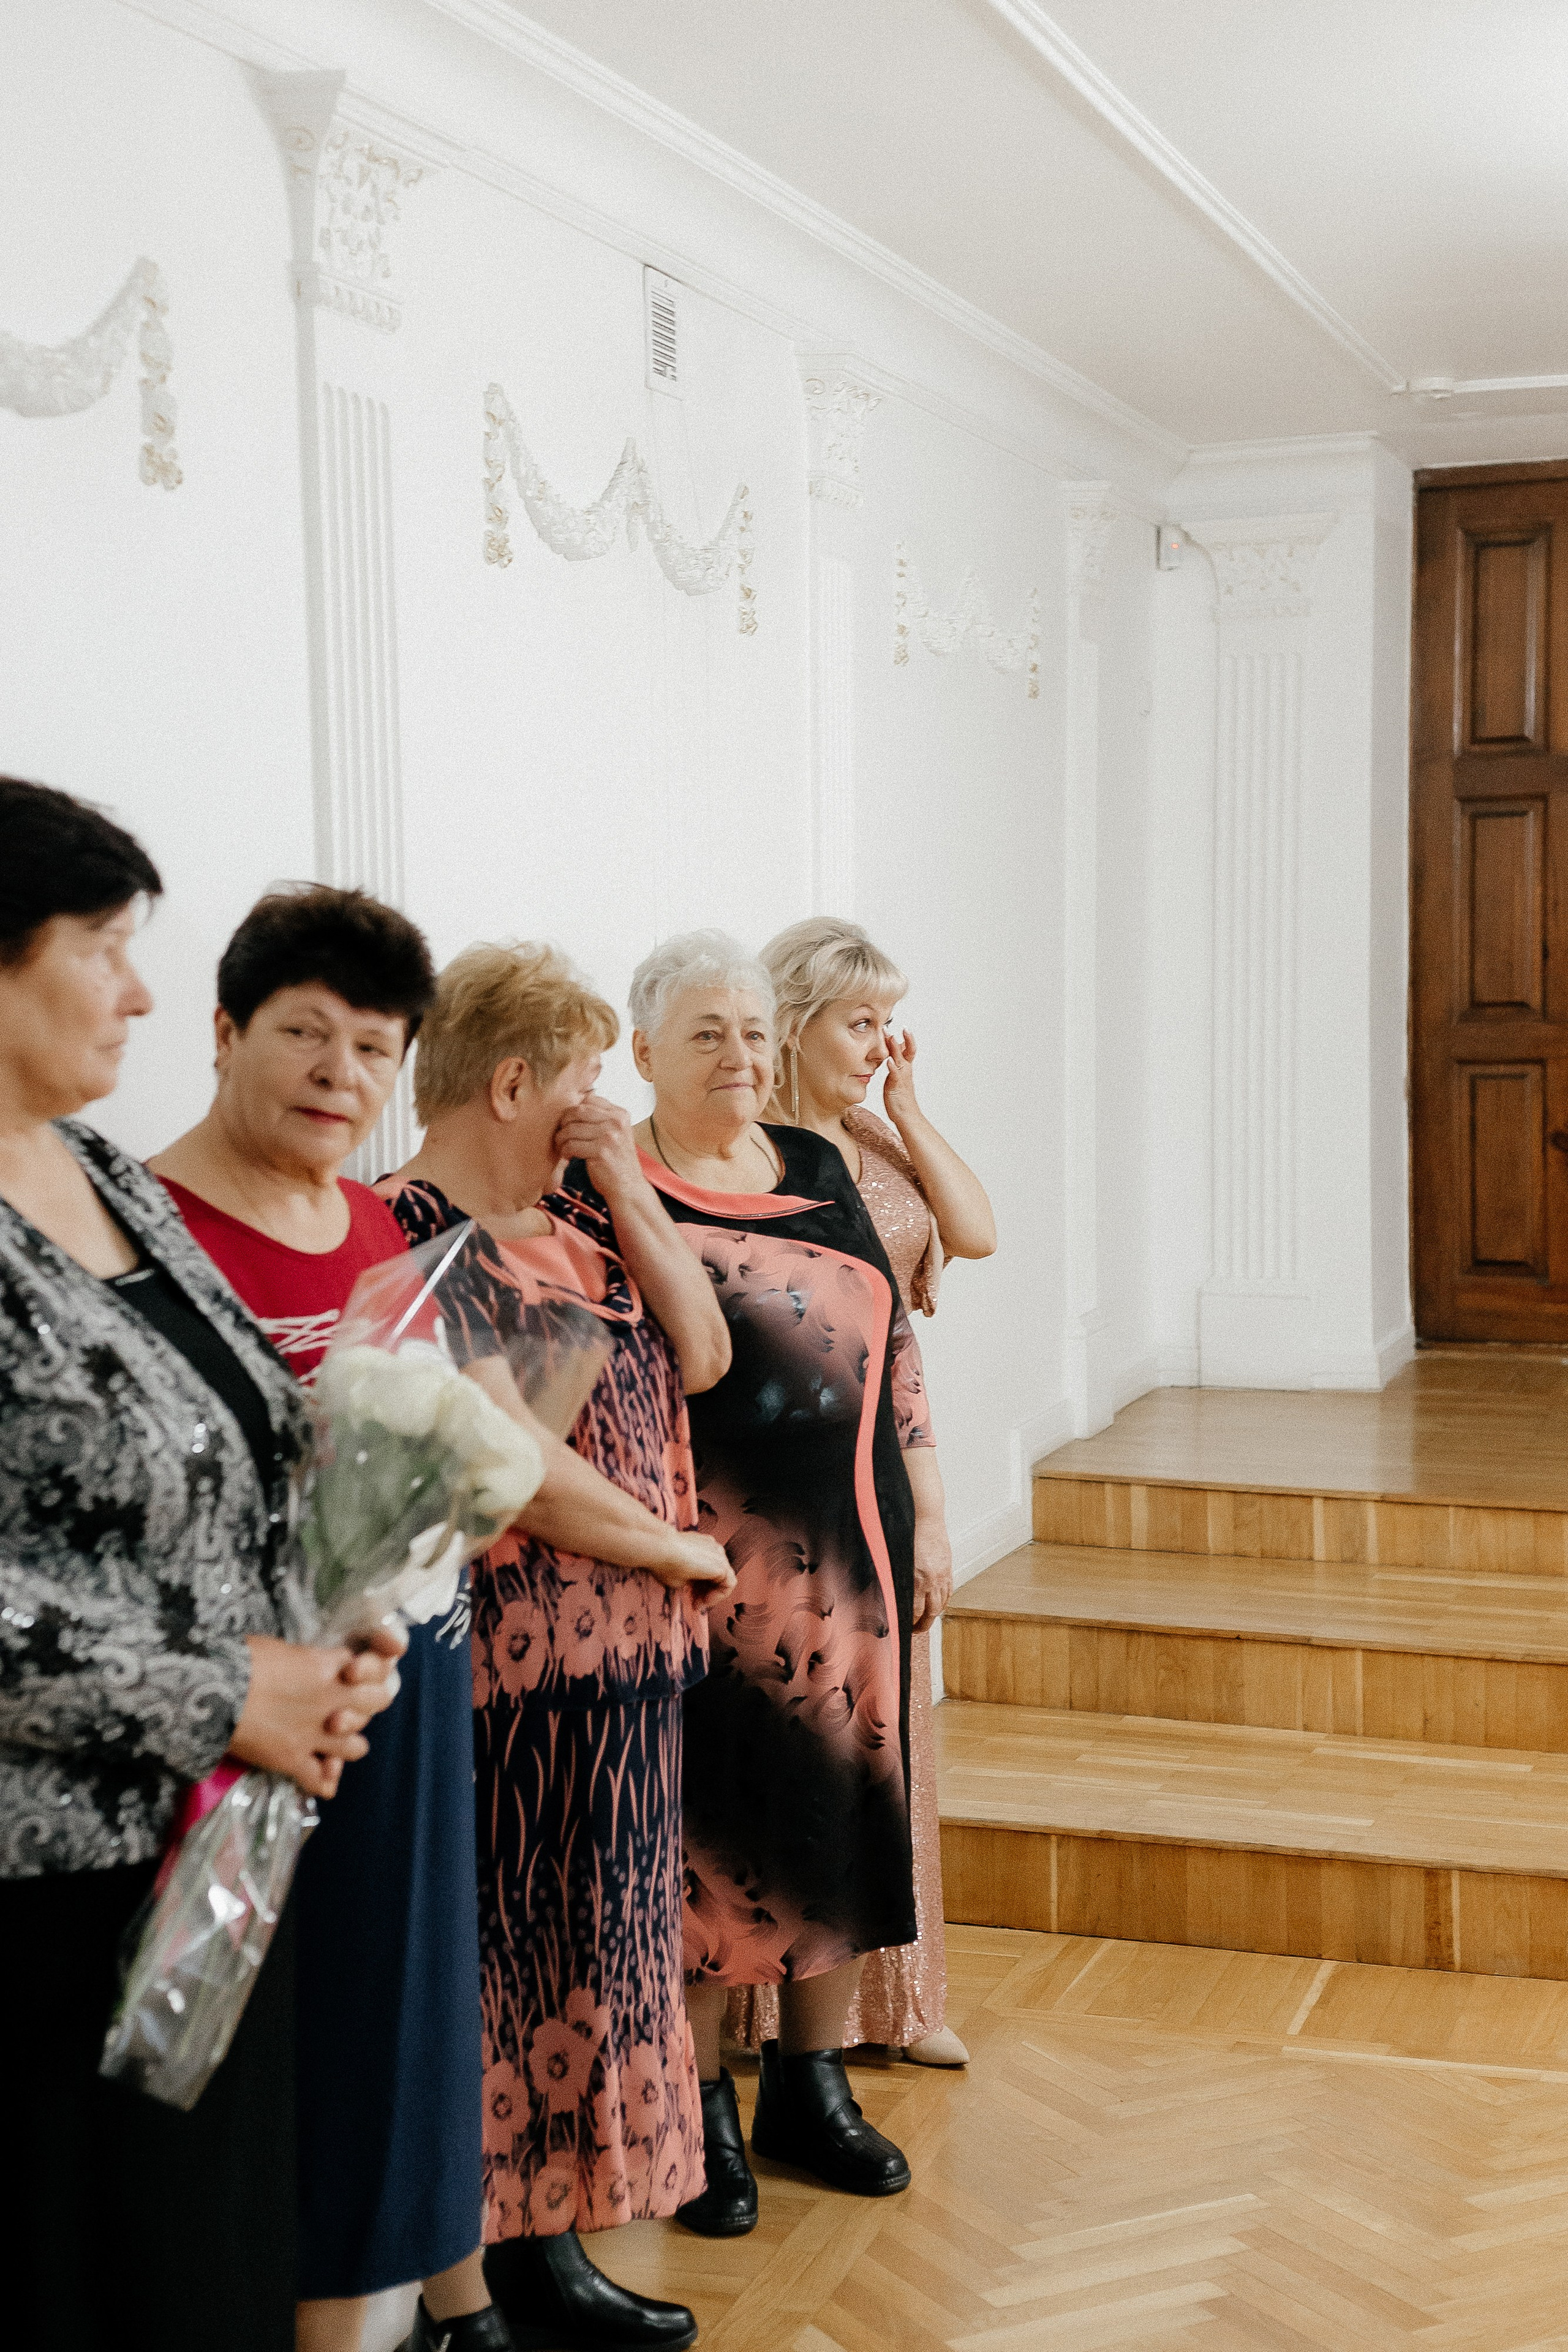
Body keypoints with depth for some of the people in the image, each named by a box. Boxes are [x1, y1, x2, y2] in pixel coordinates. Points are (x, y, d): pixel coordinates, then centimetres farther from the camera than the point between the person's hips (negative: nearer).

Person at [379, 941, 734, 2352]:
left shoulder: (561, 1230, 13)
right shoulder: (420, 1236, -16)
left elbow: (701, 1355, 8)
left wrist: (628, 1194, 0)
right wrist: (677, 1550, -9)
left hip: (623, 1652, 9)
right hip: (522, 1664, -9)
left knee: (589, 1951, 15)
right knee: (526, 1955, 0)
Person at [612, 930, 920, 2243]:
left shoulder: (820, 1170, 12)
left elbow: (894, 1345, 15)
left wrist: (916, 1522, 13)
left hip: (845, 1547, 6)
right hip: (704, 1562, -5)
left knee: (842, 1803, 12)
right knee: (704, 1825, 0)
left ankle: (813, 2084, 28)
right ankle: (699, 2114, 16)